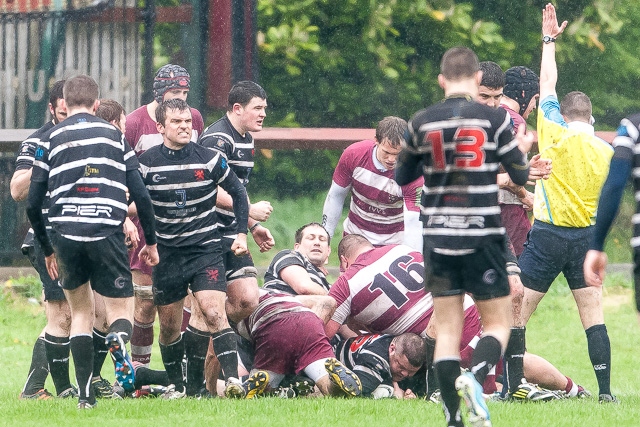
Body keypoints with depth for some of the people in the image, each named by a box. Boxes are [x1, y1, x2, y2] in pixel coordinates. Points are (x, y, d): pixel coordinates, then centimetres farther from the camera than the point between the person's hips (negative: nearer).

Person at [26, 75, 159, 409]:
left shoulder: (50, 139, 12)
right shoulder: (116, 136, 12)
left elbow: (33, 204, 9)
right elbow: (141, 195, 7)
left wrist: (47, 250, 21)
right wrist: (151, 241, 17)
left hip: (65, 234, 1)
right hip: (107, 234, -1)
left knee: (81, 312, 19)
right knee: (121, 310, 8)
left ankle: (85, 393, 6)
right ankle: (118, 341, -30)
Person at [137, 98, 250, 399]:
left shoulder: (210, 159, -4)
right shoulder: (147, 163, -3)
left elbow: (238, 192, 9)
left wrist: (242, 233, 5)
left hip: (206, 250, -2)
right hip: (166, 255, 2)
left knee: (214, 313, -18)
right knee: (169, 325, 7)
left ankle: (232, 379, -22)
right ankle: (177, 385, 24)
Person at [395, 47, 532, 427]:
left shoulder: (422, 122, 1)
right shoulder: (494, 118, -6)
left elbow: (402, 177, 13)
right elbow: (520, 177, 0)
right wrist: (523, 149, 20)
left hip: (438, 238, 3)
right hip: (482, 237, -3)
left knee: (448, 330, 8)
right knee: (498, 324, 6)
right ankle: (476, 377, -24)